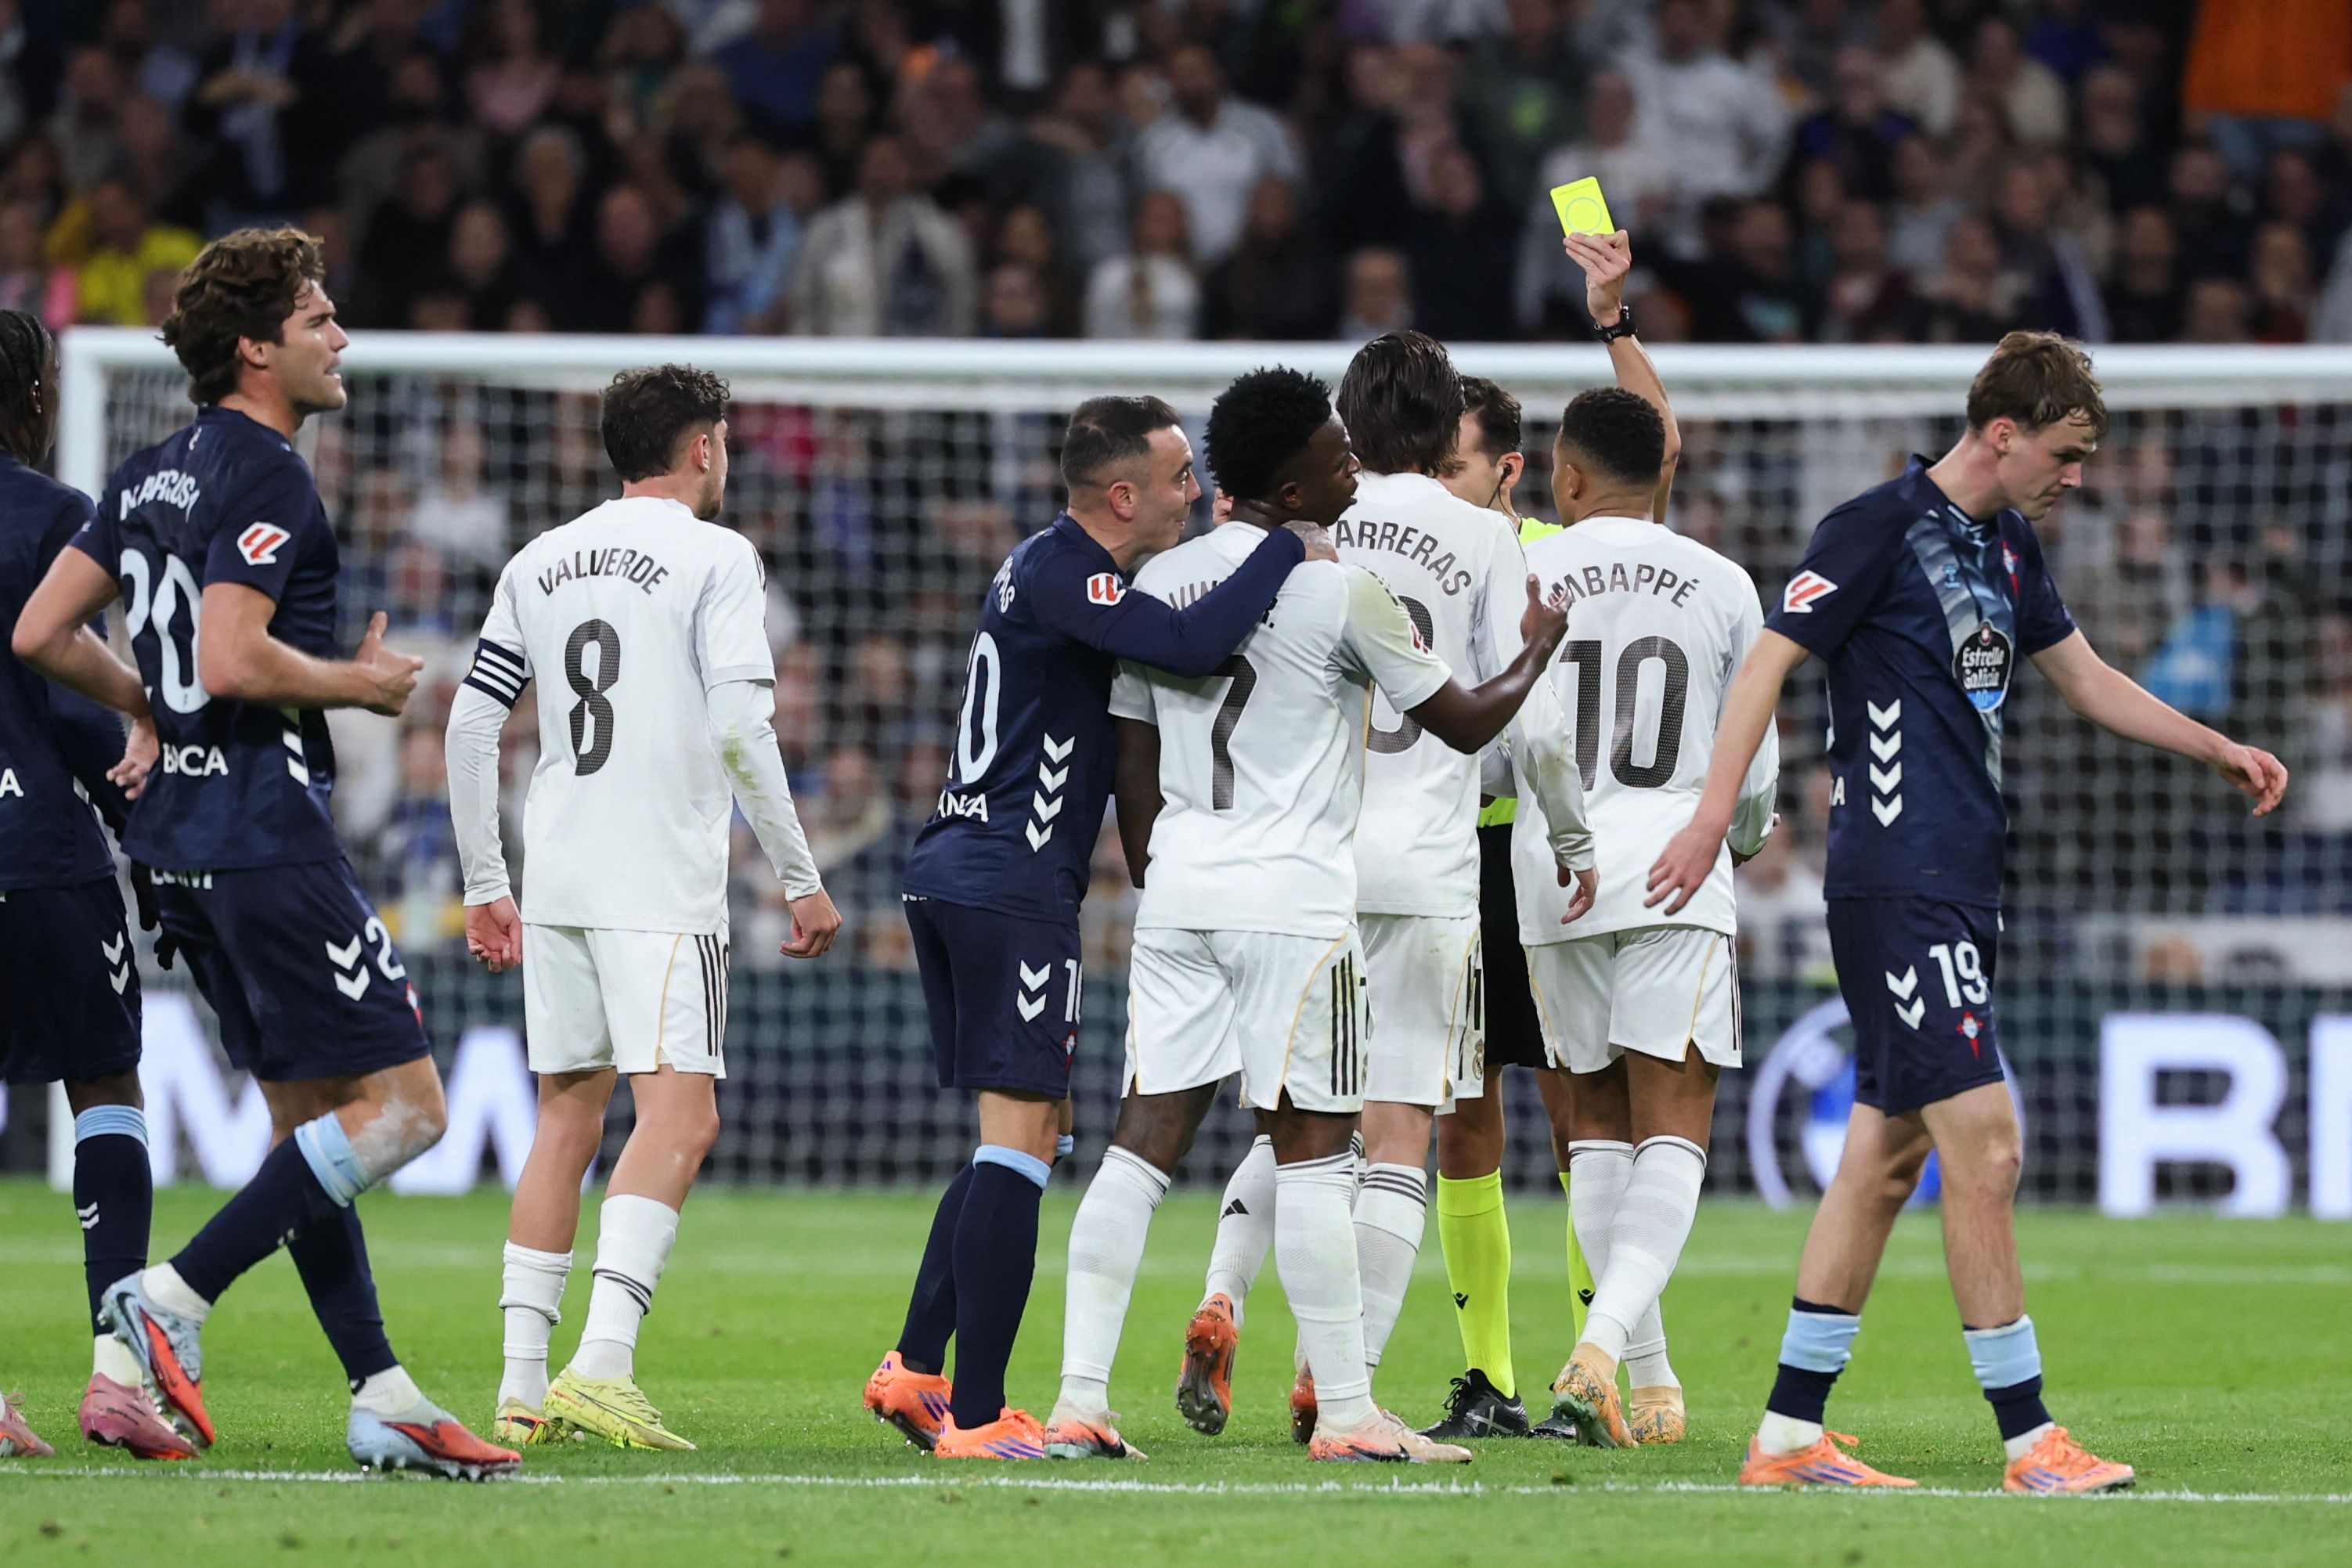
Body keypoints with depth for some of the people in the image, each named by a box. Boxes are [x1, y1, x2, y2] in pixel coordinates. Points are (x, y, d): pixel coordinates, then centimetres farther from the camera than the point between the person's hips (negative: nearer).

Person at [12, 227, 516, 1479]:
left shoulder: (151, 474, 14)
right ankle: (174, 1299, -12)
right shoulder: (266, 475, -13)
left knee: (311, 1119, 11)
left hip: (180, 843, 10)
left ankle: (381, 1397, 8)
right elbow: (233, 660, -23)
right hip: (265, 839, -10)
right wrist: (362, 683, -7)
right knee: (402, 1104, -8)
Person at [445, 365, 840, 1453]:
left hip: (556, 876, 6)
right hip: (662, 882, -6)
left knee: (566, 1117, 13)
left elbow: (471, 723, 13)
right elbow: (740, 727, -12)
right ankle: (602, 1364, -25)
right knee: (678, 1117, -10)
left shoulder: (539, 563, 15)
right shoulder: (716, 557, -3)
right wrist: (800, 879, -5)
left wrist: (484, 887, 20)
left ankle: (522, 1385, 10)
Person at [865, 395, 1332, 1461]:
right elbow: (1192, 646, -28)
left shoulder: (1049, 564, 18)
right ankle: (978, 1418, -12)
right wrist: (1288, 551, -16)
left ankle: (915, 1369, 15)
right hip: (1014, 882, -10)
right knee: (1022, 1137, -9)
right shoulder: (1062, 573, -14)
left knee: (1032, 1133, 16)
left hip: (952, 868, 10)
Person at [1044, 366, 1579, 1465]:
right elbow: (1464, 722, 0)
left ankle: (1079, 1401, -1)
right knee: (1310, 1150, -3)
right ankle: (1345, 1411, -1)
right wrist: (1537, 650, 18)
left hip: (1177, 888, 6)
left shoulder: (1159, 582, 10)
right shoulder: (1340, 590, -8)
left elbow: (1133, 764, 15)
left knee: (1145, 1137, 4)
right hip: (1295, 891, -6)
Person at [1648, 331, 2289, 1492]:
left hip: (1960, 889, 9)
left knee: (1886, 1158, 9)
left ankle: (1789, 1435, 13)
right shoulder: (1880, 528, -10)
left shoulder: (2007, 546, 16)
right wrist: (1714, 814, -22)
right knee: (1984, 1149, -12)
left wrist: (2217, 750, 23)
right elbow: (1768, 661, -13)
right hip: (1897, 884, -9)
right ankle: (2028, 1442, -9)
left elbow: (2083, 677, 28)